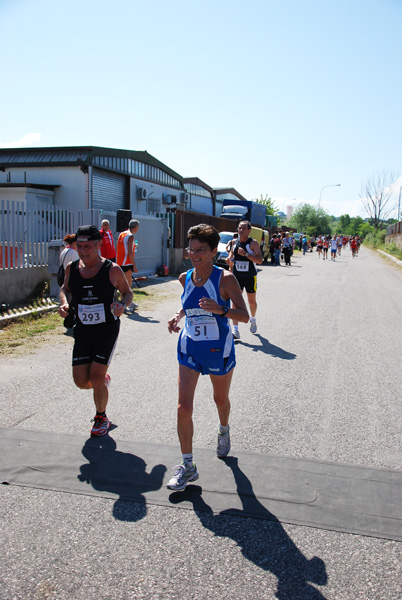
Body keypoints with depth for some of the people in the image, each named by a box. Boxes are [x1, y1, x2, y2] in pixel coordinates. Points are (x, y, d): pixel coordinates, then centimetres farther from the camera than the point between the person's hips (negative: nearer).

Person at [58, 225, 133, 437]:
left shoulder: (112, 270, -11)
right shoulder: (71, 268, -1)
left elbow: (127, 292, 3)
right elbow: (65, 288, 18)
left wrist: (122, 305, -19)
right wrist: (64, 302, -4)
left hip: (107, 330, -4)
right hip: (82, 331, 4)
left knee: (95, 378, -8)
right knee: (81, 381, 1)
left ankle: (101, 418, 19)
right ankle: (103, 380, 38)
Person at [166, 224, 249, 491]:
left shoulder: (225, 278, -15)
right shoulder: (185, 278, -1)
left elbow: (244, 316, -17)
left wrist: (220, 309, -35)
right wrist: (178, 316, 0)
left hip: (219, 349, -3)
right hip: (189, 348, 3)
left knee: (221, 399, 21)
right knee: (184, 407, -6)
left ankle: (224, 430, 56)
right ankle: (188, 466, 9)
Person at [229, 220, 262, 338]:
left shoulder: (253, 243, -11)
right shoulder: (234, 243, 3)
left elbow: (259, 260, -21)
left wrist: (246, 254, -30)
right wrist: (229, 259, -4)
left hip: (250, 277, -3)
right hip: (236, 276, 3)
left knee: (252, 301, 14)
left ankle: (253, 319, 45)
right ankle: (235, 330, -9)